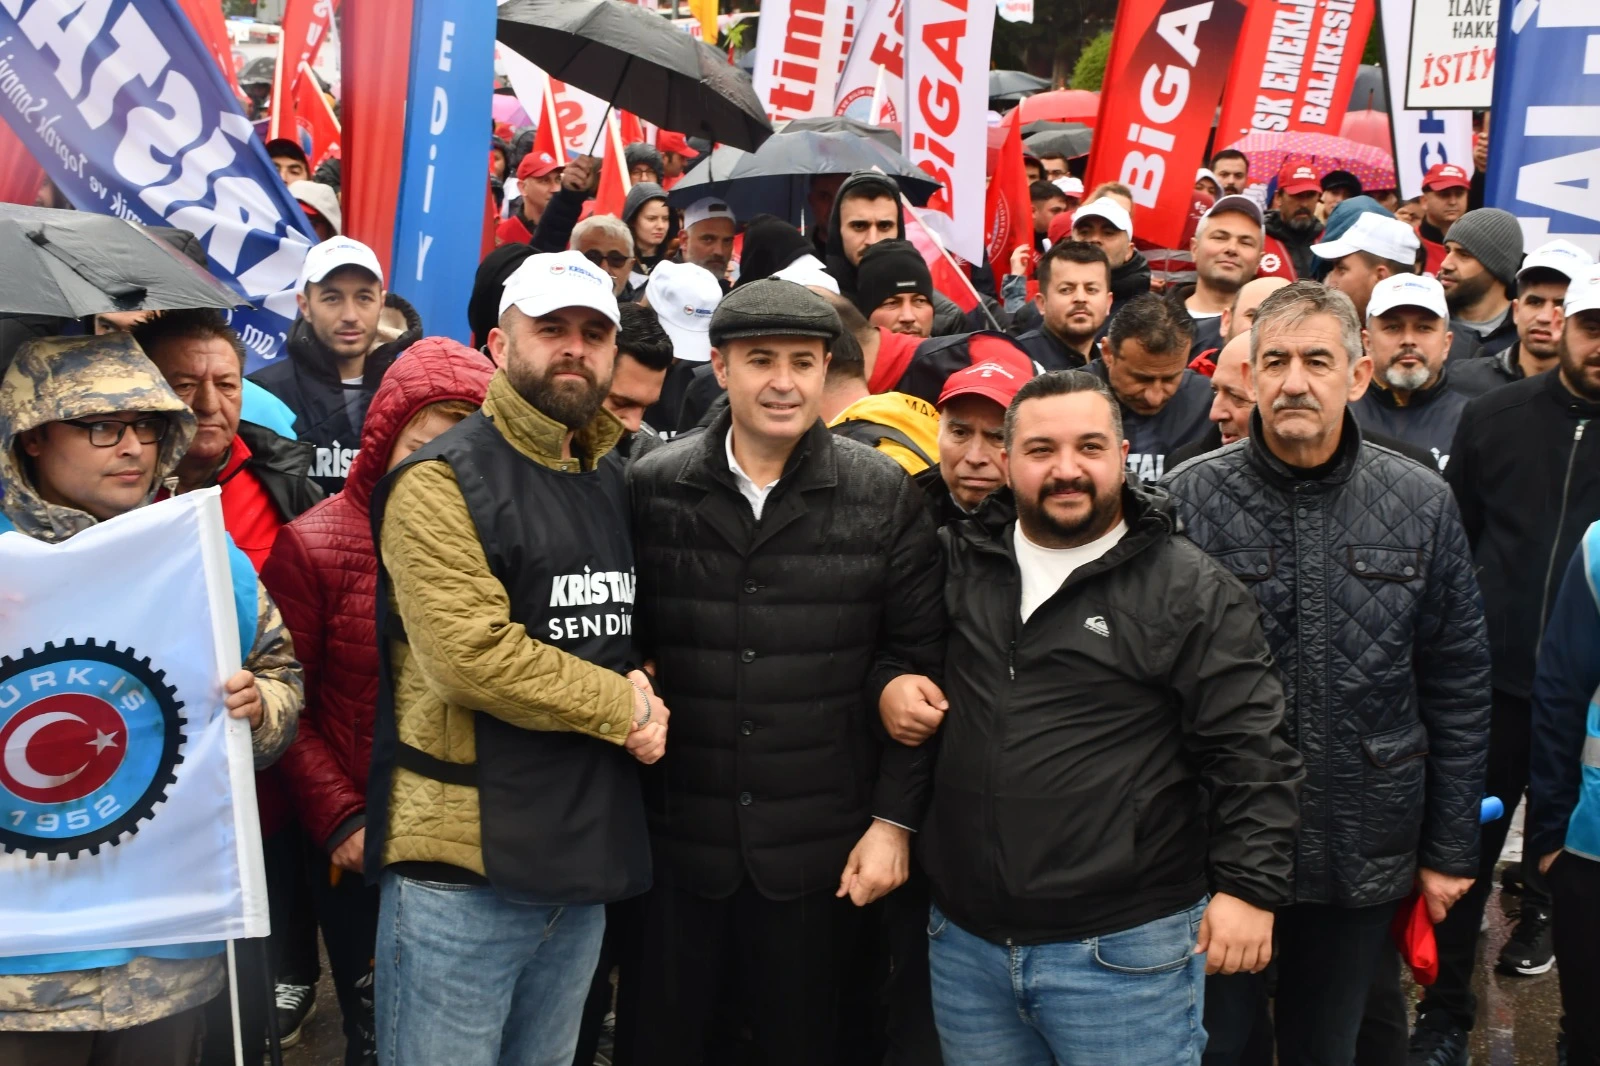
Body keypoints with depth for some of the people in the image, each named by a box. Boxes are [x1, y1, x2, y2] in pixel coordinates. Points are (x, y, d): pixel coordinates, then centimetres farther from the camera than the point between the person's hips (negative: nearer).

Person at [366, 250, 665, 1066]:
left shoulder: (613, 481, 15)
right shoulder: (443, 481, -10)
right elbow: (471, 655, -21)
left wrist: (641, 694, -1)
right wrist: (623, 709, -10)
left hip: (588, 859, 7)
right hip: (463, 872, -7)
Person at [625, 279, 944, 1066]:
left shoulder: (884, 494, -4)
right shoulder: (652, 487, -2)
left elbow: (918, 661, -2)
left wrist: (895, 818, -3)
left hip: (820, 842, 0)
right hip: (675, 834, 1)